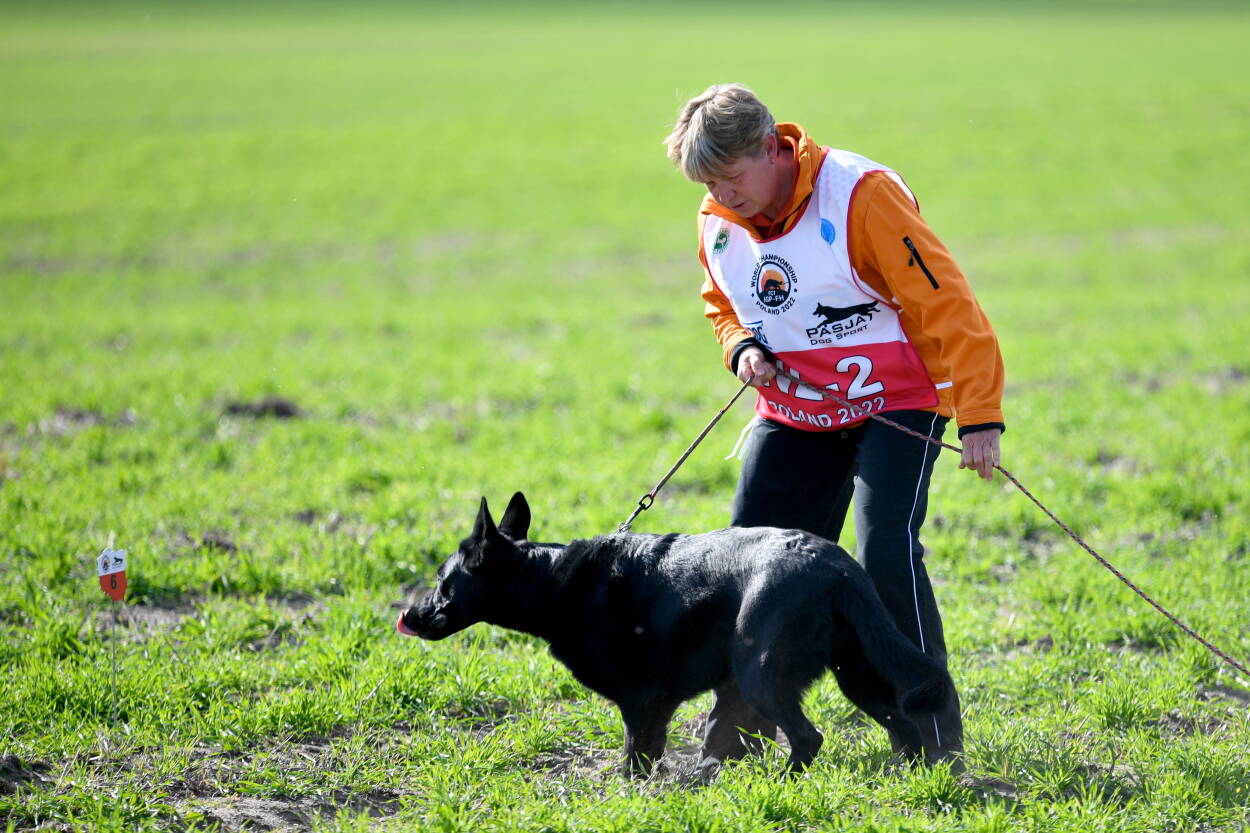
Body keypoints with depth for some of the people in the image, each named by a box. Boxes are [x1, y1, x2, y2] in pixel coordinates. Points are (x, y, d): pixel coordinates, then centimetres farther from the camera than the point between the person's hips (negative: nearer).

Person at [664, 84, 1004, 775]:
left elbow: (943, 301, -21)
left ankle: (931, 738, -14)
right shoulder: (719, 224, -1)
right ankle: (733, 739, 16)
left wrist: (979, 415, -25)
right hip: (794, 412, 6)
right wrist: (741, 348, -5)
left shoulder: (861, 195, -21)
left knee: (885, 550, -22)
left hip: (897, 402, -6)